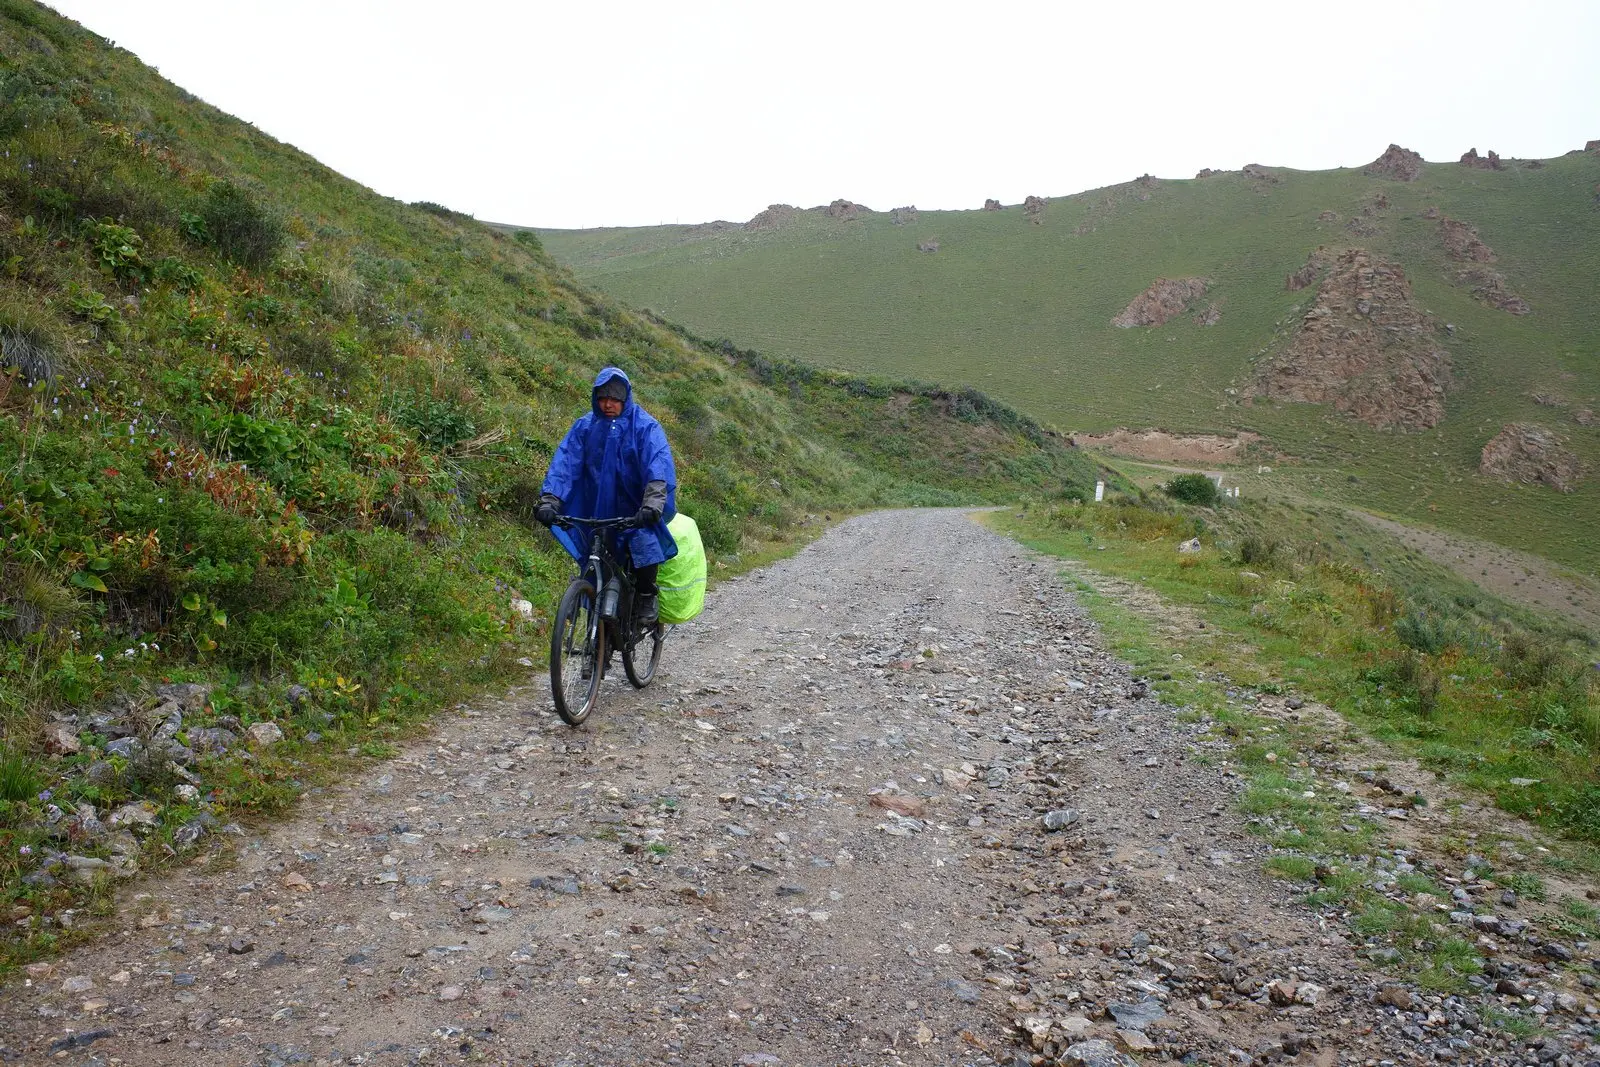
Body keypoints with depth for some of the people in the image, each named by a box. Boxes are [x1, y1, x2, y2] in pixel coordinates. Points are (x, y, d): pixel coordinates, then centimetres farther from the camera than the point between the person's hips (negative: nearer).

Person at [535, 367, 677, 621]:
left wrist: (653, 503, -38)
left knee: (645, 542, -27)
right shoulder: (584, 426, 3)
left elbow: (659, 464, -22)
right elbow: (564, 462, -5)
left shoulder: (645, 426, -8)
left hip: (636, 511, -3)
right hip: (597, 510, 3)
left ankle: (646, 596, -5)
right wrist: (548, 501, -20)